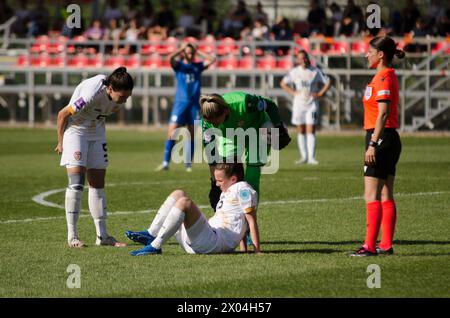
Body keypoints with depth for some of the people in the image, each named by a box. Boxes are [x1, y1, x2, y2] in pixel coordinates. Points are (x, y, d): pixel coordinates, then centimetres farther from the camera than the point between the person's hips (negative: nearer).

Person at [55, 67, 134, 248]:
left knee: (98, 184, 5)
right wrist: (61, 142, -9)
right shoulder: (91, 94, -33)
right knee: (76, 182, -15)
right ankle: (72, 236, -11)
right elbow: (63, 114, -20)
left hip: (96, 134, 7)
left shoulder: (119, 96, -12)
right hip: (75, 130, -7)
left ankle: (102, 235, 9)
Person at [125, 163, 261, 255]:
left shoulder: (242, 189, -4)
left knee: (184, 202, -28)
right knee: (178, 194, 14)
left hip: (214, 242, -11)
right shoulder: (226, 193, 26)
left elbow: (252, 220, -10)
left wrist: (257, 250, -15)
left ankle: (155, 246, -29)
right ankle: (151, 235, -2)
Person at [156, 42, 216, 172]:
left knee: (192, 135, 5)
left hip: (194, 104, 3)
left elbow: (212, 59, 3)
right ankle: (165, 162, -12)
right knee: (172, 133, -12)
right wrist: (182, 48, -6)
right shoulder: (179, 65, 3)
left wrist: (198, 52, 4)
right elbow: (171, 58, -16)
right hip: (180, 102, -3)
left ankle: (188, 163, 11)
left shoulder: (198, 66, 11)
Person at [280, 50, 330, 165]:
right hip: (299, 103, 2)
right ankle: (304, 157, 10)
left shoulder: (315, 71, 0)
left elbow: (327, 82, 6)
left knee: (311, 130, -9)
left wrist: (320, 94, -4)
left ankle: (311, 157, -13)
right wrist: (293, 92, 0)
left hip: (312, 104, -2)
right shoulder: (295, 72, 4)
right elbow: (283, 83, 12)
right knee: (301, 130, 4)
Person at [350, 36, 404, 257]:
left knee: (371, 196, -10)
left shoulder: (384, 77, -14)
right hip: (390, 139, 11)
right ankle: (386, 245, 13)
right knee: (386, 196, 11)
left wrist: (373, 144, -23)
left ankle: (370, 246, -12)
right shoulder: (386, 76, 16)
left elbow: (383, 113, -21)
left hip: (382, 139, -11)